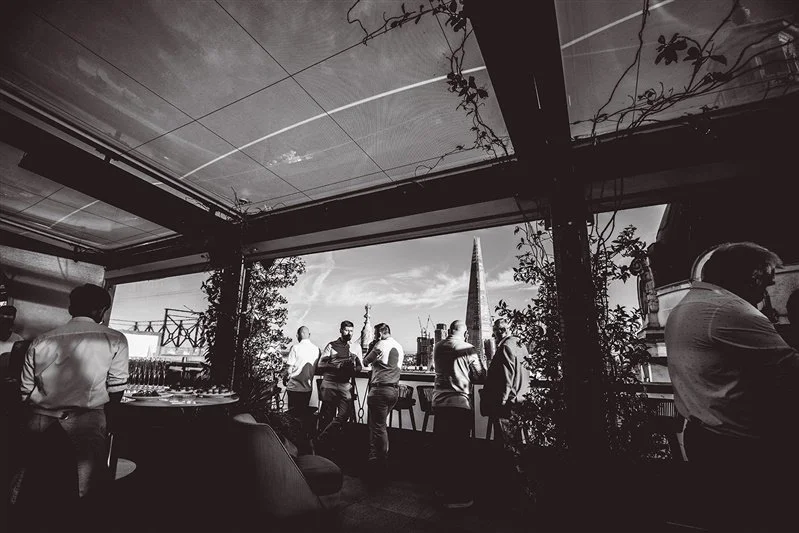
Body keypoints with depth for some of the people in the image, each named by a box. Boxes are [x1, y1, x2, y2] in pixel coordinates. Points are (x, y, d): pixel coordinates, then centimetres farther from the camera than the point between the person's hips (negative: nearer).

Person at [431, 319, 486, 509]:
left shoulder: (438, 347, 5)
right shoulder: (468, 349, -10)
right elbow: (480, 377, -3)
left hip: (439, 401, 6)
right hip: (460, 403, -5)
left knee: (441, 447, 17)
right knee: (459, 450, 4)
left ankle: (442, 487, 32)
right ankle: (456, 496, 13)